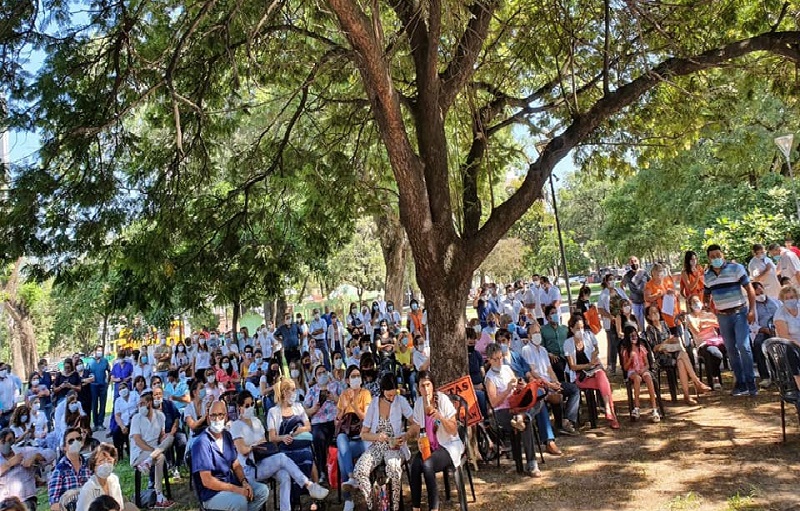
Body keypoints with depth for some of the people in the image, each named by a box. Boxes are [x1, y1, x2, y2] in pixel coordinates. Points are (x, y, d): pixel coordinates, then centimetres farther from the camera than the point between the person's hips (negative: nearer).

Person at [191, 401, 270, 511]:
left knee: (263, 490, -7)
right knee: (240, 501, -32)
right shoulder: (202, 443, -20)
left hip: (231, 482, 8)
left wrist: (244, 482, -10)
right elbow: (207, 481, -23)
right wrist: (236, 490, -22)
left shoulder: (227, 436, 6)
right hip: (212, 493, -8)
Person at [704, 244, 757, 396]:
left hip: (740, 312, -4)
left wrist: (752, 310, -14)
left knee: (743, 346, -12)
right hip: (722, 316, 4)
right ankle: (740, 383, 16)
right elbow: (706, 294, 18)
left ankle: (750, 382, -2)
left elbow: (749, 289, -7)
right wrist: (706, 304, -4)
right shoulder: (707, 275, 7)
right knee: (731, 349, 8)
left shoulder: (736, 268, -6)